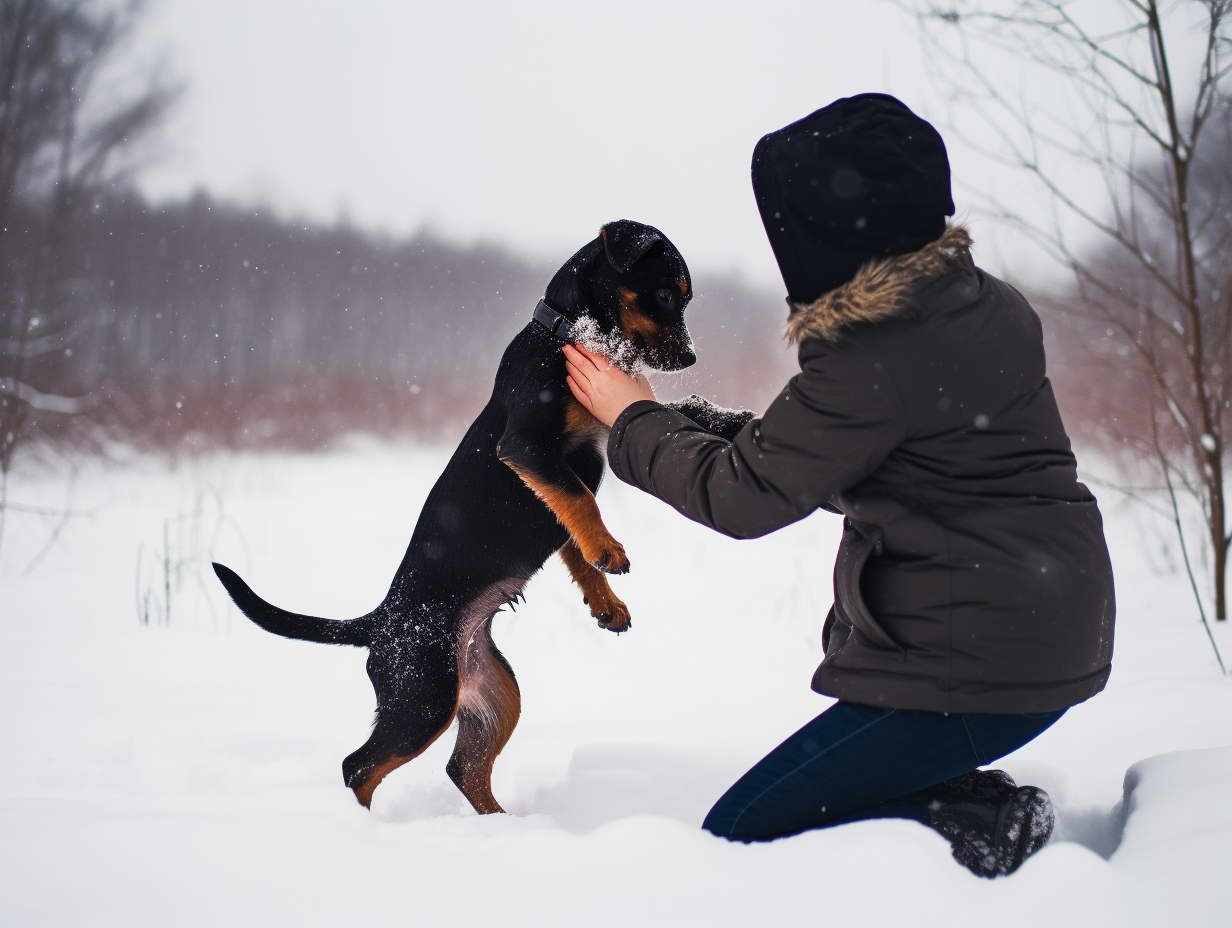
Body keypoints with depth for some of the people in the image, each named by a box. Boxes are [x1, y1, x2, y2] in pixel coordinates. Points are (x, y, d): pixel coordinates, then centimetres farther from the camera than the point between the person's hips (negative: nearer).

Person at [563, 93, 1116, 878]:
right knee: (815, 792, 23)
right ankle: (979, 808, 5)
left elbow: (740, 496, -12)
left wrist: (633, 418, 4)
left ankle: (983, 830, -7)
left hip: (972, 665, -10)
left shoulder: (874, 361, -23)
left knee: (739, 834, -1)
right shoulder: (984, 302, 4)